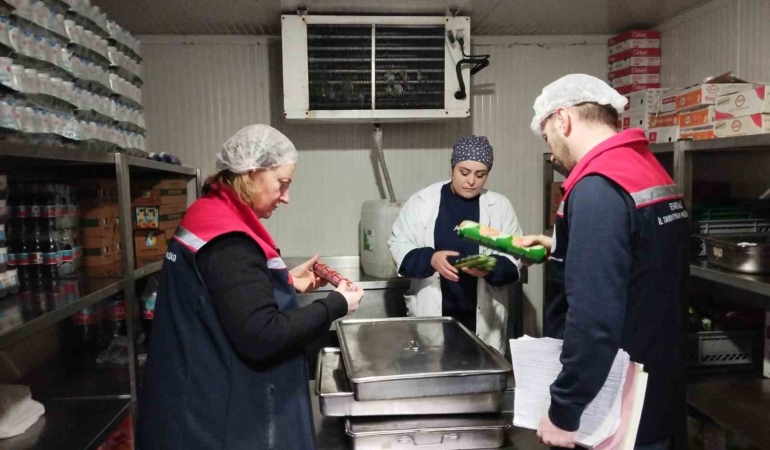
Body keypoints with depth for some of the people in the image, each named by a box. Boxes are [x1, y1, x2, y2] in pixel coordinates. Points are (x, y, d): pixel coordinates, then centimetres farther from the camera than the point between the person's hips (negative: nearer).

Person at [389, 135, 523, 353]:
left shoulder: (500, 206, 3)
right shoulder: (422, 201, -1)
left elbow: (514, 260, 1)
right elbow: (399, 245, -1)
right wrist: (430, 259, -19)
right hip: (431, 314, -1)